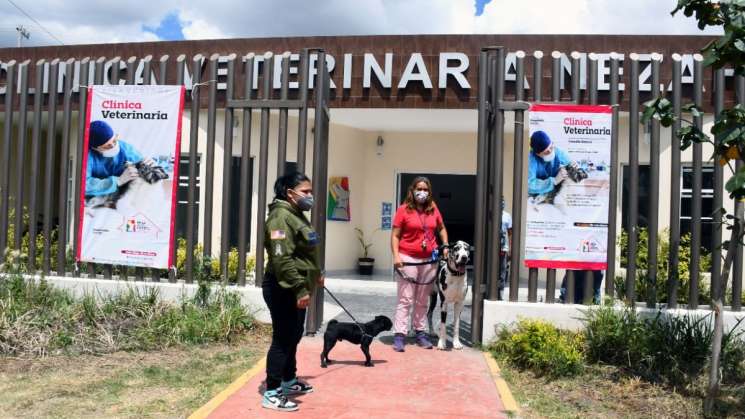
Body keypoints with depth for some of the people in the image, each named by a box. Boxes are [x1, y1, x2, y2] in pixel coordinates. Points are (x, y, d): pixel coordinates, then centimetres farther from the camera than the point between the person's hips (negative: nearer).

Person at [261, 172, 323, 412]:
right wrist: (299, 289, -27)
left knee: (293, 337, 20)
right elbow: (282, 260, -26)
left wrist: (316, 274, 30)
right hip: (284, 290, -11)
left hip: (295, 289, 11)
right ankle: (272, 394, 4)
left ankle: (289, 382, 36)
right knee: (283, 339, -5)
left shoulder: (297, 215, 15)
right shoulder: (281, 217, -19)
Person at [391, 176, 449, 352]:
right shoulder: (404, 210, -5)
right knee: (405, 300, -4)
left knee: (423, 301, 12)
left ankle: (420, 333, 21)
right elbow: (395, 235, -6)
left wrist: (445, 246, 10)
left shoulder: (433, 209, 7)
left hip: (430, 260, 4)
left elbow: (441, 228, 22)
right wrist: (396, 255, -16)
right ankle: (399, 335, -1)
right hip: (408, 260, -4)